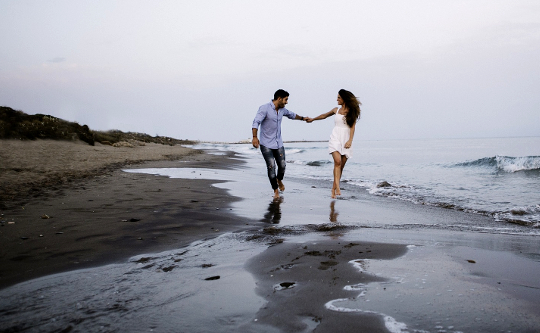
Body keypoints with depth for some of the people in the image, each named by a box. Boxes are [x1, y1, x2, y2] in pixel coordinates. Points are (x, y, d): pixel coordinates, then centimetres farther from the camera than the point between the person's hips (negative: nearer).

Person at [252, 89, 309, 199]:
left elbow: (291, 115, 29)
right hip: (266, 144, -6)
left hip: (278, 143, 6)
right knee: (271, 167, -10)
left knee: (282, 165, 1)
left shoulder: (282, 109, 7)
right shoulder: (264, 108, -14)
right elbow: (256, 122, -25)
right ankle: (276, 190, 6)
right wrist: (254, 137, -40)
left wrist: (302, 118, 42)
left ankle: (279, 180, 35)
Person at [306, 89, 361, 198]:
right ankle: (337, 187, -27)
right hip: (335, 138, 1)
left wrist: (350, 140, -14)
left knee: (341, 165, -1)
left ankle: (334, 189, 6)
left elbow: (352, 127, -2)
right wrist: (313, 119, 41)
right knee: (337, 161, -20)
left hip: (346, 141, -1)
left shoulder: (352, 111, 5)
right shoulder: (336, 110, 13)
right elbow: (324, 115, 30)